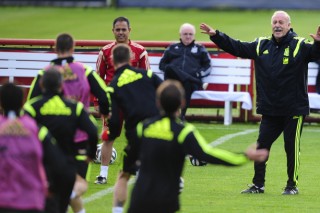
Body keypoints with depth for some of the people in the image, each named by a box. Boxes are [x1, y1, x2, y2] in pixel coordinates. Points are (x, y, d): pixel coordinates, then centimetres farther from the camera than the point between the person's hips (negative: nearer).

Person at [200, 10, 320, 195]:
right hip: (269, 110, 5)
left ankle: (293, 185, 14)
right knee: (261, 146, 7)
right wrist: (216, 35, 7)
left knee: (292, 147, 1)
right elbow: (236, 47, 14)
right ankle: (258, 184, 17)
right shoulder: (262, 45, 8)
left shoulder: (300, 45, -7)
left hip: (294, 110, -5)